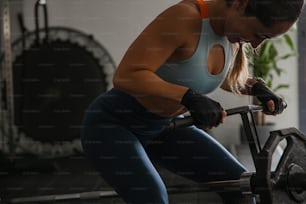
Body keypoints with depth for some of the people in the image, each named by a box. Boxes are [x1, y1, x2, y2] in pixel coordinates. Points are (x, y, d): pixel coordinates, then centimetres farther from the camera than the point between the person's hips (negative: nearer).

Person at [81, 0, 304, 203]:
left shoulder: (232, 35, -5)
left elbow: (223, 77, 18)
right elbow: (126, 76, -33)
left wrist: (255, 86, -2)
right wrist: (190, 97, -41)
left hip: (163, 127, 7)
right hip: (112, 124, -7)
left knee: (241, 185, -4)